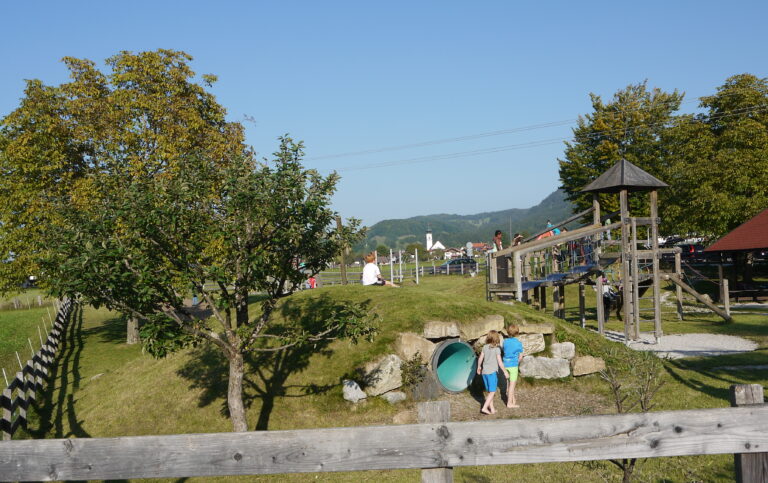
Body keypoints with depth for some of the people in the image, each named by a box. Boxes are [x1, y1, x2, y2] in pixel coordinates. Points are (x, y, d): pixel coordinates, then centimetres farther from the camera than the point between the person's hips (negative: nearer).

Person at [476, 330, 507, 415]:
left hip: (484, 372, 6)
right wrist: (505, 372, -1)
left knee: (489, 392, 15)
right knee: (492, 392, 1)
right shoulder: (497, 349, -10)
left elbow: (480, 359, 9)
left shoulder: (485, 347, 4)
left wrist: (479, 367, 26)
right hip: (492, 372, -6)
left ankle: (492, 409, 21)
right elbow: (499, 362, -11)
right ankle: (484, 408, -9)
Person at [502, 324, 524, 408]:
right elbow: (520, 357, -7)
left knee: (509, 383, 19)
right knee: (512, 384, 1)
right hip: (513, 365, -5)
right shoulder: (518, 343, -11)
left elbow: (505, 352, 9)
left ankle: (513, 399, 35)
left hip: (505, 364, 5)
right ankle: (509, 403, 3)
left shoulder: (505, 341, 0)